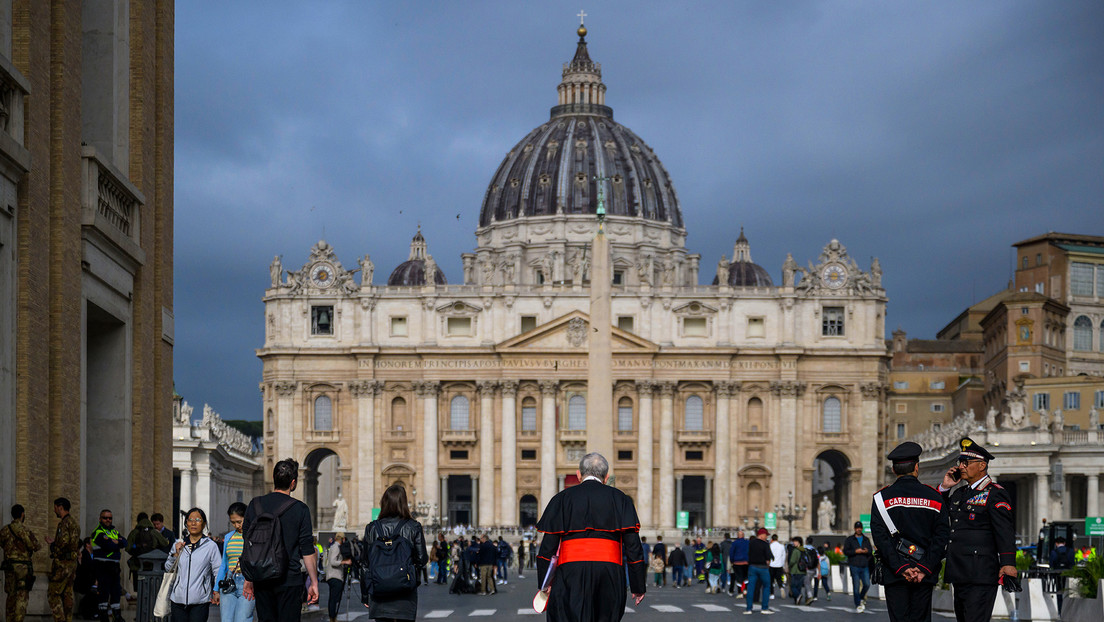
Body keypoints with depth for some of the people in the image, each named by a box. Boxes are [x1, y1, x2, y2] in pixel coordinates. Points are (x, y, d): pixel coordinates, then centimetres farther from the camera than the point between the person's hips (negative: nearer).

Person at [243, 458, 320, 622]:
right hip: (290, 581, -4)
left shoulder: (255, 505, 4)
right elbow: (307, 550, -5)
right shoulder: (299, 509, -6)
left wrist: (249, 580, 16)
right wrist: (314, 583, 2)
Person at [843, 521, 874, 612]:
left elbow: (870, 552, 15)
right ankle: (858, 605, 4)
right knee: (856, 586, -4)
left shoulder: (866, 539, 16)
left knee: (867, 584, -4)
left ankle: (861, 598, 23)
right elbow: (845, 551, -1)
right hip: (854, 566, -3)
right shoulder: (849, 539, 6)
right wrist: (855, 551, -14)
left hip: (864, 566, 3)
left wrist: (867, 551, -8)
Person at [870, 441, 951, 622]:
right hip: (925, 575, 1)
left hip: (894, 575, -1)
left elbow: (880, 537, -8)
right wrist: (924, 568, -5)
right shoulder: (934, 497, 5)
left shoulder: (882, 498, 1)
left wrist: (901, 568, -8)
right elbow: (941, 536, -1)